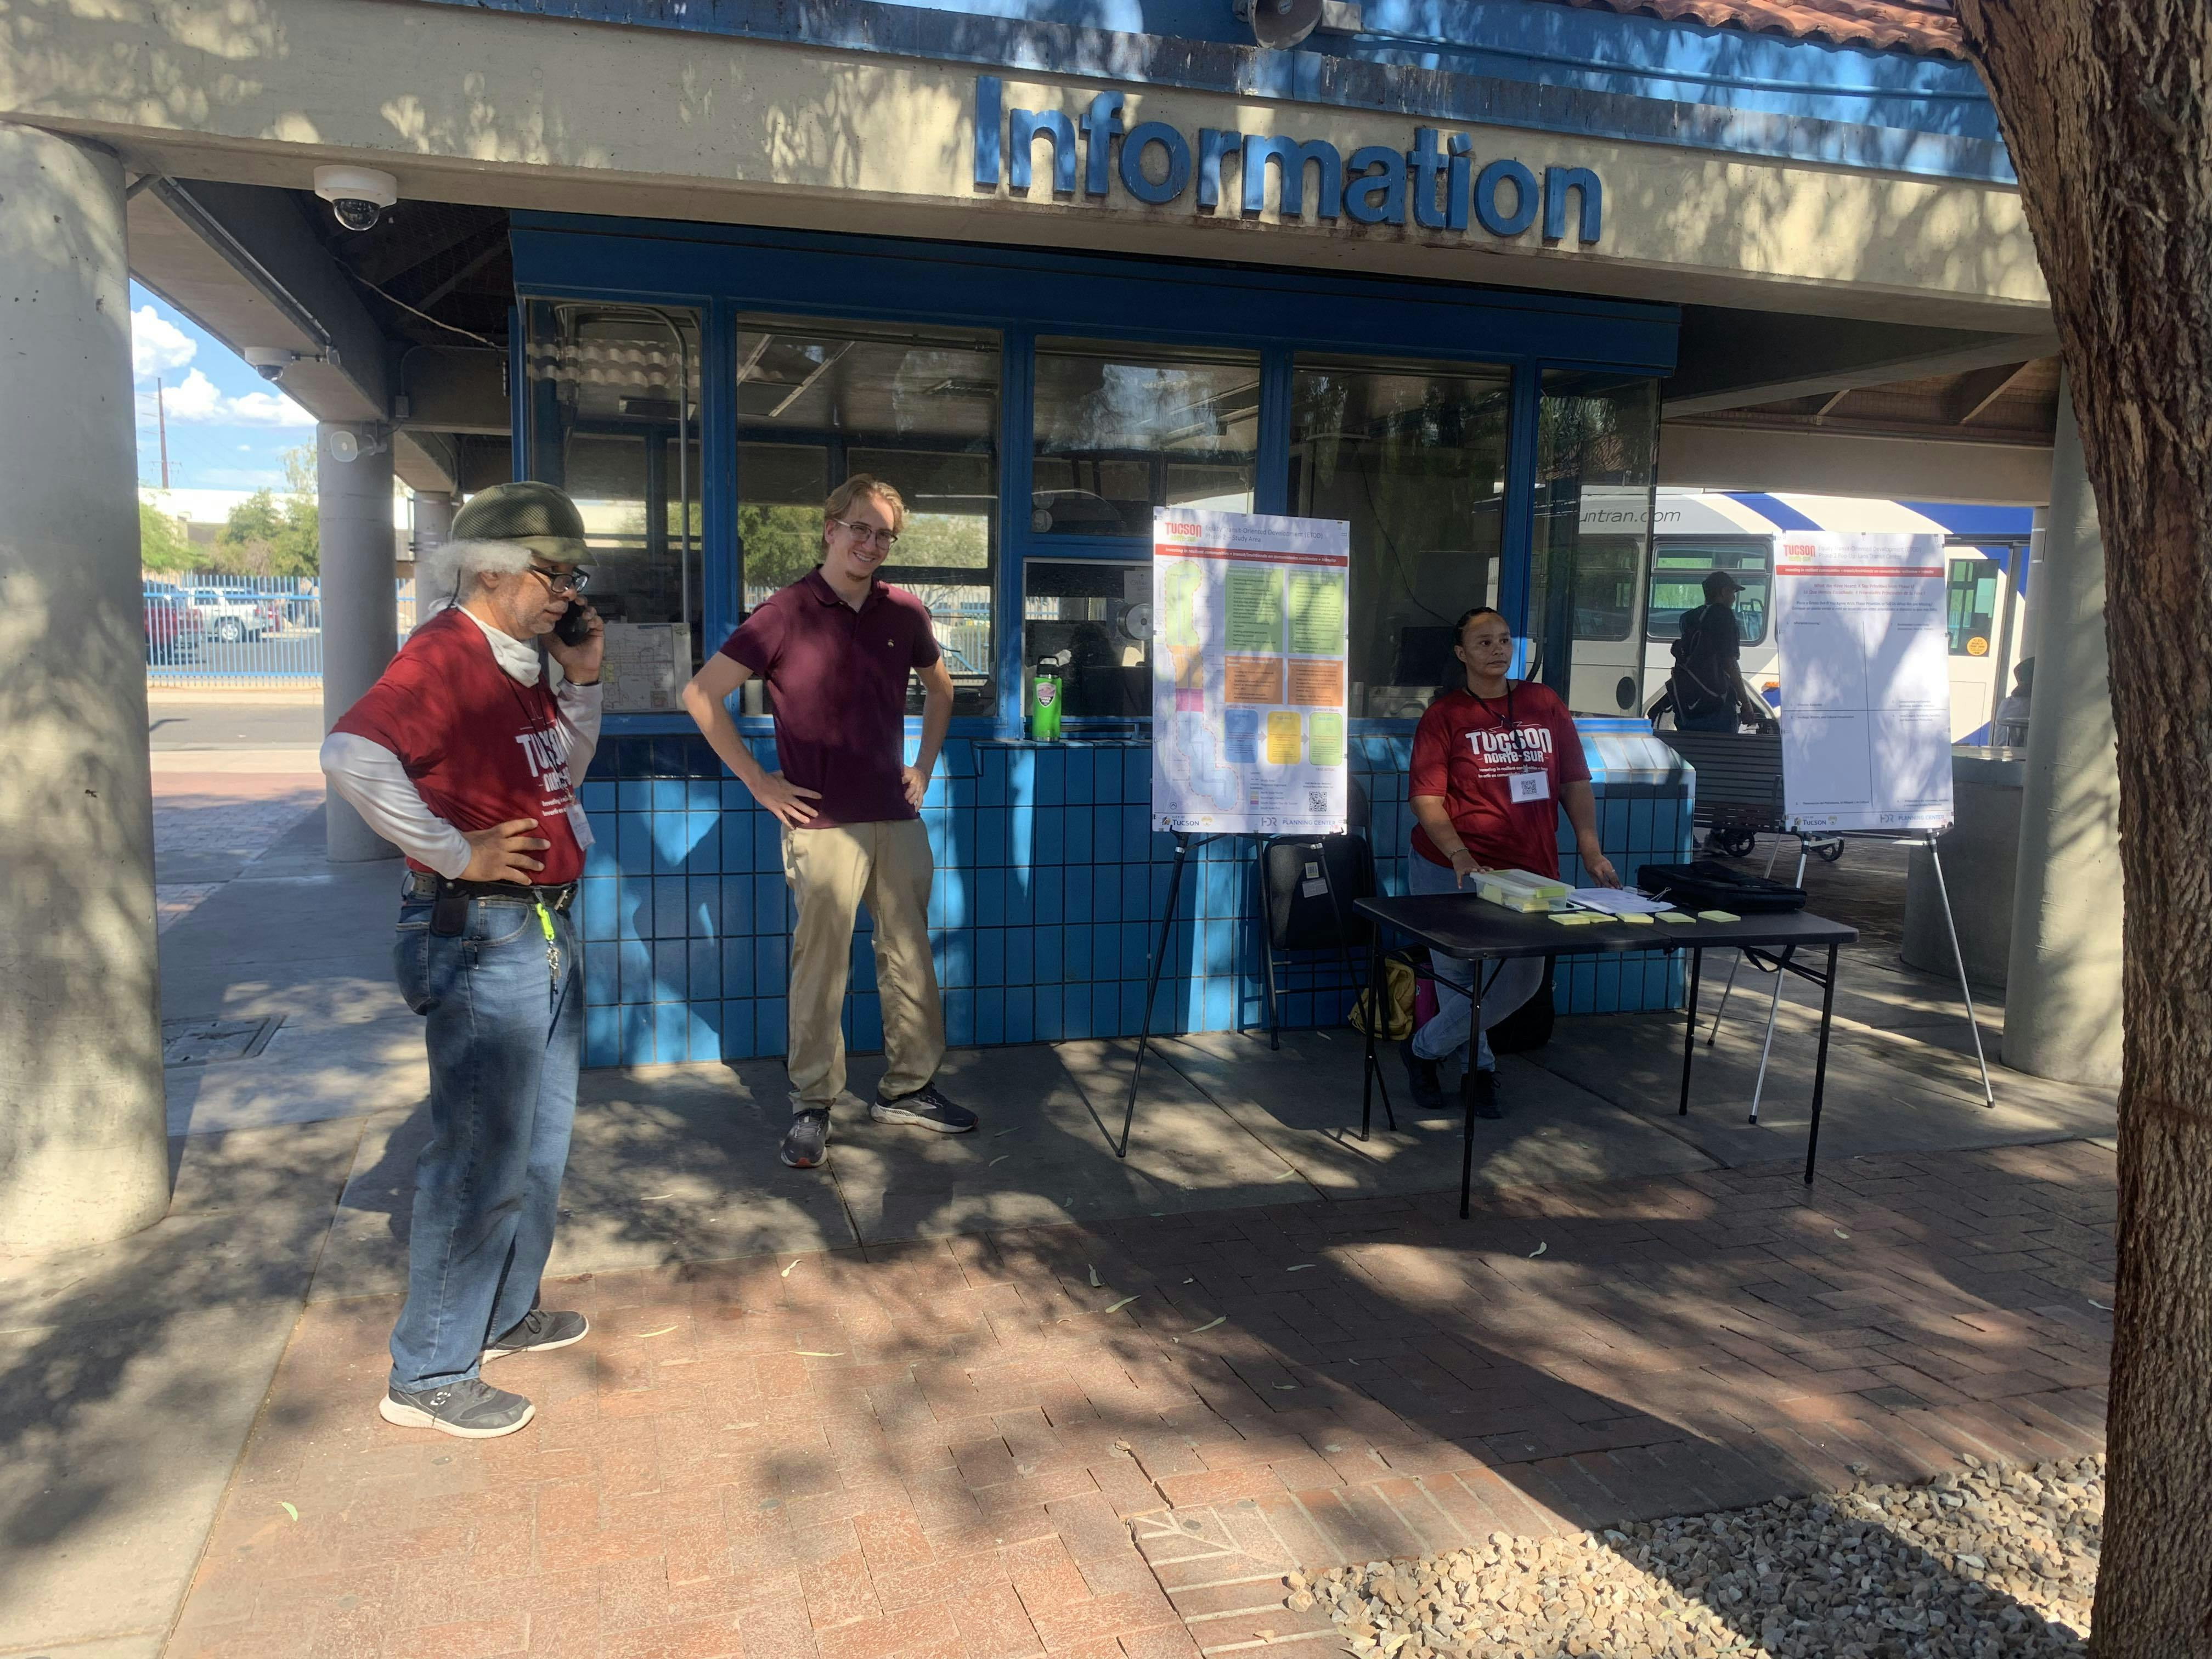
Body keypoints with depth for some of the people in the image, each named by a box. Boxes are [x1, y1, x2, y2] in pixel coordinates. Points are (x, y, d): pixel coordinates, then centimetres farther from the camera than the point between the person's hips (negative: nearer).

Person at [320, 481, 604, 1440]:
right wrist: (454, 852, -24)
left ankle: (504, 1315, 38)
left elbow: (563, 777, 22)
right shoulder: (444, 653, -16)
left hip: (545, 932, 10)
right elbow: (352, 756, -32)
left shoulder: (522, 662, 12)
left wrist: (581, 683, 8)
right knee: (482, 1162, -2)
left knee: (539, 1145, 20)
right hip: (478, 939, -10)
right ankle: (429, 1376, 12)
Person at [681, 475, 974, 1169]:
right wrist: (759, 781, -8)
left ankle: (907, 1087, 25)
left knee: (910, 956, 10)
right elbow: (700, 695, -6)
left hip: (898, 818, 5)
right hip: (822, 822, -5)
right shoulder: (786, 615, -7)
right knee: (819, 966, 0)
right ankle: (812, 1104, 13)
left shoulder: (904, 613, 7)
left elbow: (940, 687, 25)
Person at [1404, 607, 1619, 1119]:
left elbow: (1575, 782, 10)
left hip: (1530, 873, 4)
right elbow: (1426, 798, -11)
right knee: (1462, 979, 5)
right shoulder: (1444, 715, -3)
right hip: (1452, 873, -4)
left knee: (1523, 980, 0)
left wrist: (1591, 851, -1)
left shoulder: (1545, 705, 9)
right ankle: (1479, 1067, 32)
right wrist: (1461, 856, -25)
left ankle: (1425, 1049, 19)